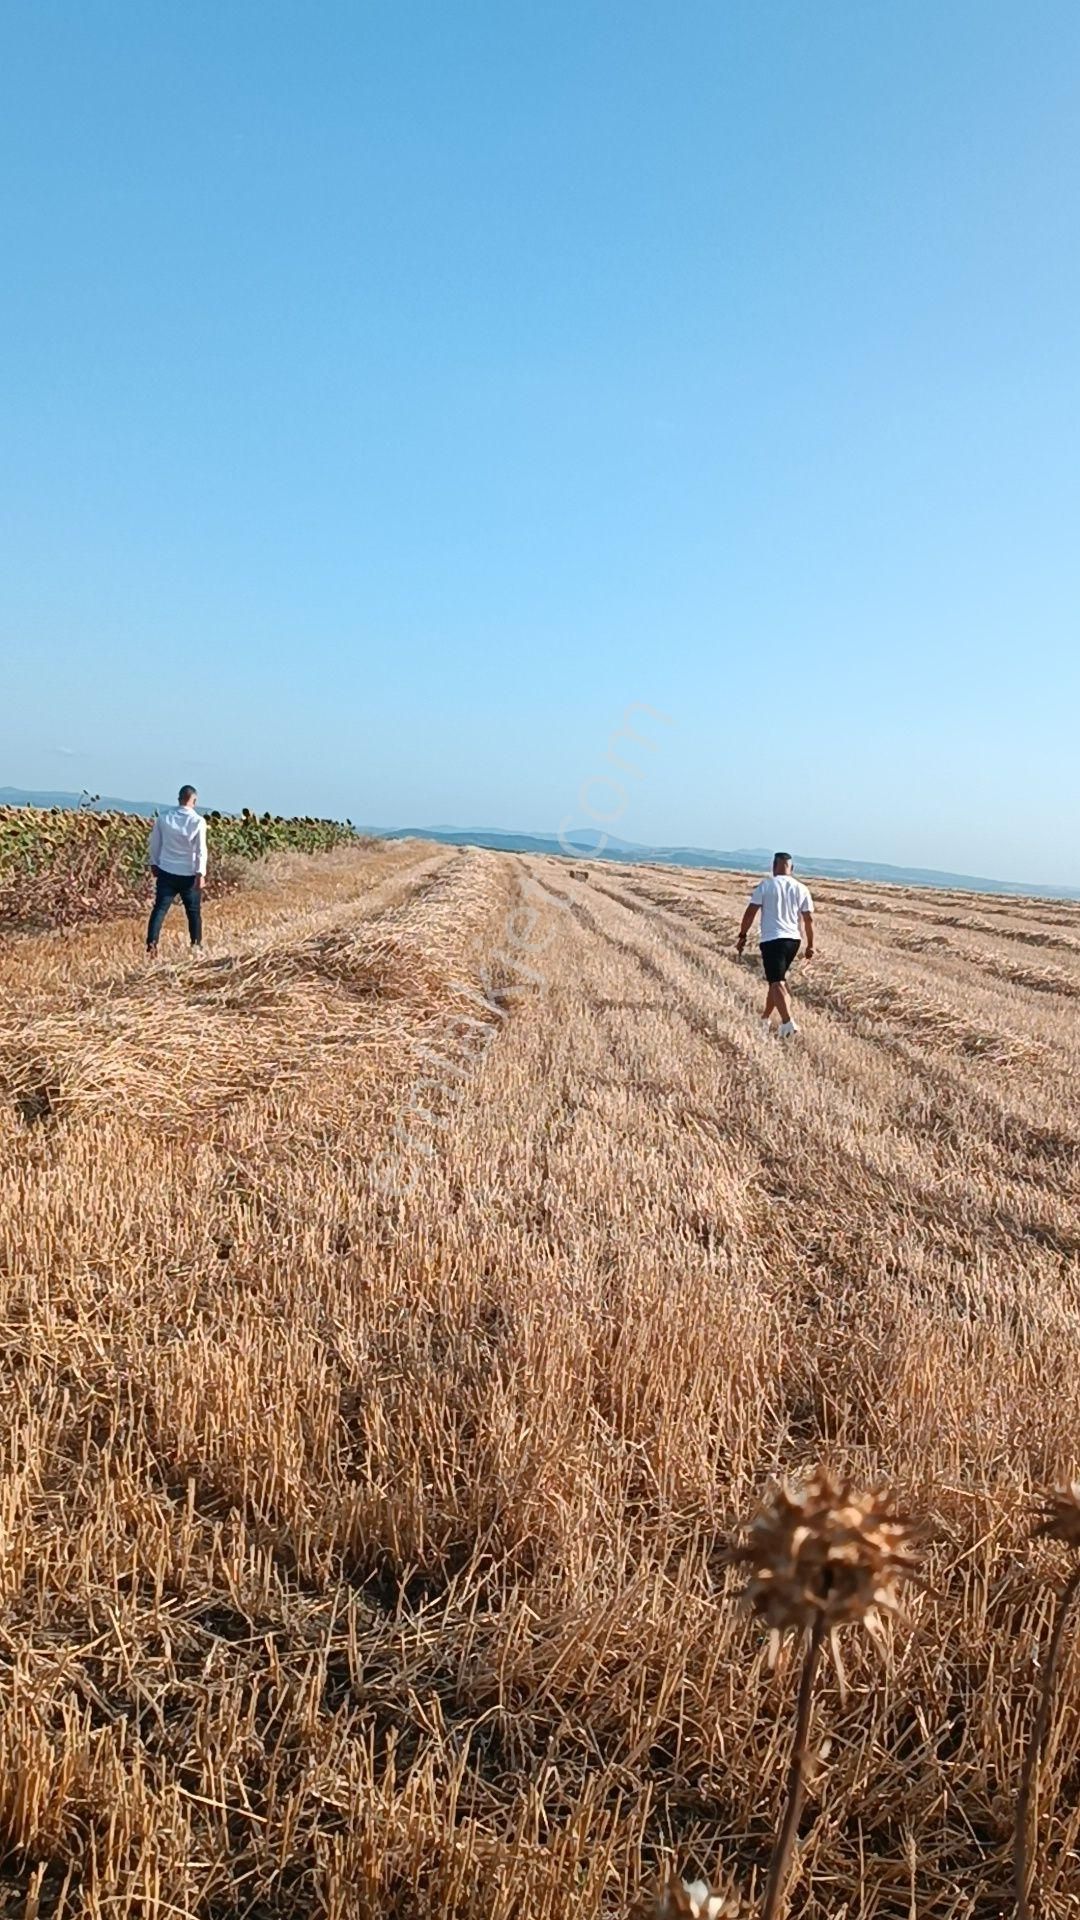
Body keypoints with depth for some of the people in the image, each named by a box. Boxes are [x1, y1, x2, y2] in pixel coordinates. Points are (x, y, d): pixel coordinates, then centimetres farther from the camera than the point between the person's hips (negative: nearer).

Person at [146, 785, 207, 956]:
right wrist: (201, 873, -13)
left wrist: (154, 863, 20)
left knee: (160, 908, 2)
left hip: (166, 872, 2)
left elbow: (155, 842, 8)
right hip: (189, 875, -2)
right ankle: (196, 945, 22)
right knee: (194, 911, 12)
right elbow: (201, 850, -14)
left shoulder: (163, 818, 0)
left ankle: (151, 943, -10)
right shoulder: (198, 822, -11)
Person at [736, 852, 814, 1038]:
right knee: (776, 979, 20)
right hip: (793, 940, 5)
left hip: (772, 940, -5)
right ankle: (765, 1019, 31)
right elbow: (809, 919, 6)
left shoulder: (765, 886, -3)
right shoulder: (801, 889, 7)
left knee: (777, 983, -9)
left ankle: (788, 1023, -24)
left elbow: (750, 912, -7)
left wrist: (742, 936, 3)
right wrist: (810, 945, 14)